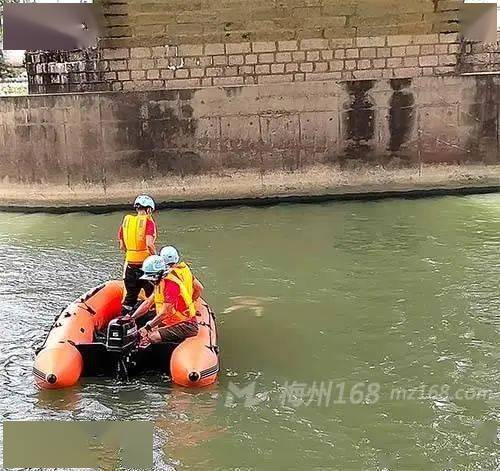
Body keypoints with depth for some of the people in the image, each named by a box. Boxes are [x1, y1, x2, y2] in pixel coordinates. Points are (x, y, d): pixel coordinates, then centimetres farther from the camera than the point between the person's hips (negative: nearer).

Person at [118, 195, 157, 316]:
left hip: (130, 264, 5)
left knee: (130, 296, 15)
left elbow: (122, 246, 11)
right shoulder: (148, 221, -8)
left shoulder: (126, 220, 8)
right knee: (152, 296, 9)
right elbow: (149, 244, -21)